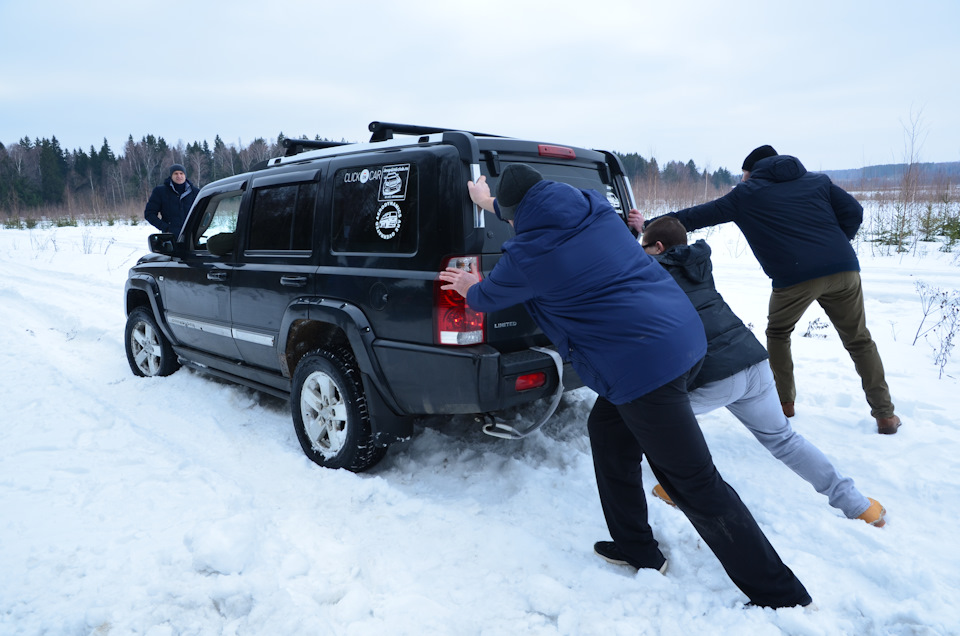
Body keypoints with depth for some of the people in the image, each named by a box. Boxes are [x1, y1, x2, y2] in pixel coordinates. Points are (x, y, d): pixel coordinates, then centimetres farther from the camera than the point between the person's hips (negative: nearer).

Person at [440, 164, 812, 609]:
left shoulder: (527, 255, -8)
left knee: (695, 485, 0)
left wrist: (471, 288, 38)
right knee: (607, 430, 23)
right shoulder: (592, 205, 10)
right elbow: (541, 209, 34)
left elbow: (487, 298, 14)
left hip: (644, 362, -9)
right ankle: (636, 549, 34)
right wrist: (487, 201, 48)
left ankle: (784, 598, 11)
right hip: (684, 337, 9)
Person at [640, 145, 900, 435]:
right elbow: (853, 211, 11)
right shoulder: (818, 180, 20)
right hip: (843, 269, 3)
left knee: (778, 334, 23)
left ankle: (784, 401, 25)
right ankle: (885, 414, 16)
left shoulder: (746, 193, 12)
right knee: (859, 340, 16)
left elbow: (697, 216, 10)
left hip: (795, 276, -3)